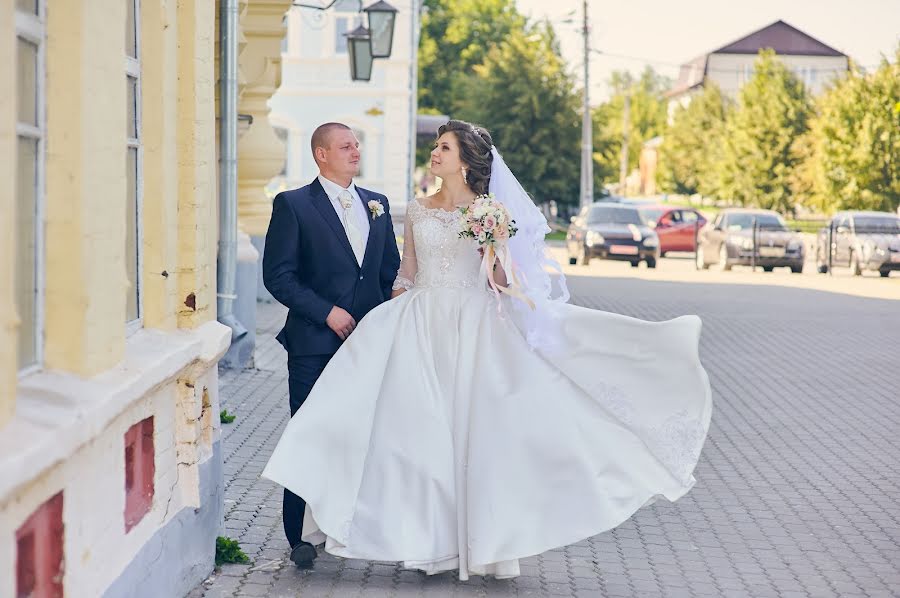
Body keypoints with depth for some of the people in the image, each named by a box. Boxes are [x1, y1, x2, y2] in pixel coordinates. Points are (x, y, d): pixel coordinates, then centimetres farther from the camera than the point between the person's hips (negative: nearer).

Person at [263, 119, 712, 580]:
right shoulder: (417, 211, 10)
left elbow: (502, 281, -2)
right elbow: (406, 275, 15)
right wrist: (387, 322, 9)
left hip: (474, 329, -3)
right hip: (422, 327, 3)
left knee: (476, 429, -4)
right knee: (423, 431, -1)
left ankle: (483, 544, 3)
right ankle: (431, 540, 8)